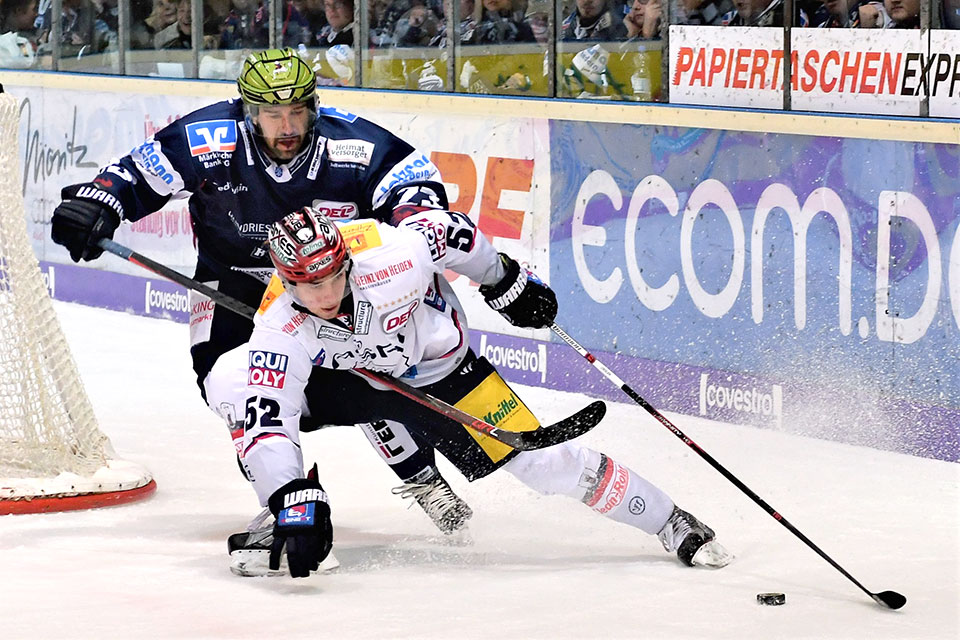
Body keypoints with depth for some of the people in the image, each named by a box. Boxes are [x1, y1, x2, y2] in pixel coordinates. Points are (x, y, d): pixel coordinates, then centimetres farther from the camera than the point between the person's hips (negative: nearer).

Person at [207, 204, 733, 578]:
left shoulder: (395, 251, -35)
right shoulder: (279, 328, -32)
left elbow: (453, 234, -15)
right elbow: (267, 420, -36)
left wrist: (506, 282, 1)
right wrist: (294, 499, -48)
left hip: (437, 369, -1)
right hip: (341, 377, 1)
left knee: (541, 460, -10)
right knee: (232, 377, -21)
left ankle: (670, 523, 7)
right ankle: (278, 514, -4)